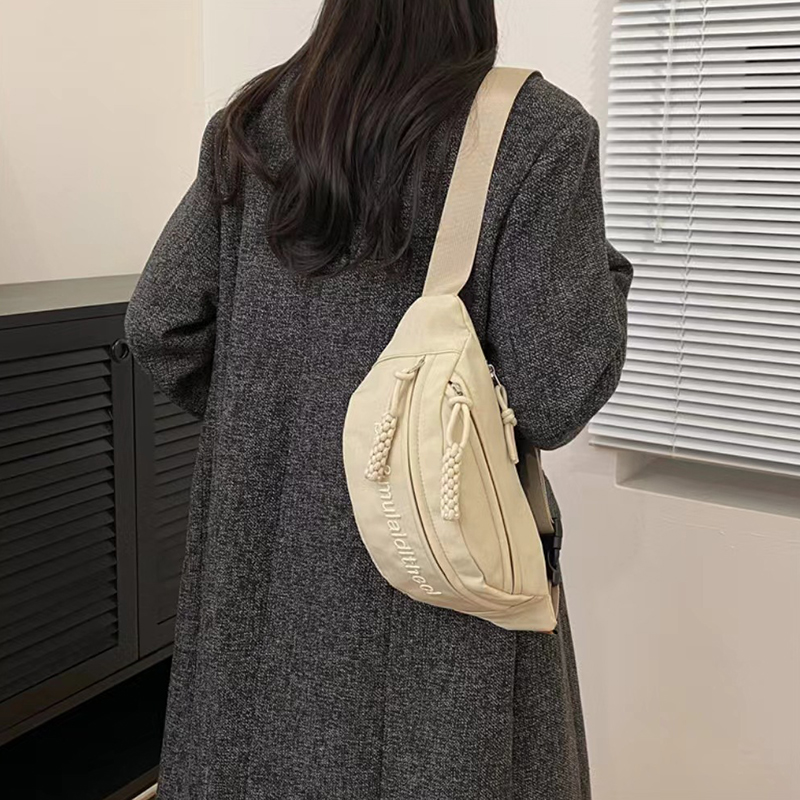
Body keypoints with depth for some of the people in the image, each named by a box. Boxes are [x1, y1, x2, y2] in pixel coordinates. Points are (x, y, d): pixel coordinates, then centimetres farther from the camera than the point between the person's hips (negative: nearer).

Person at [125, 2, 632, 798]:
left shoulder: (252, 125, 1)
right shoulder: (537, 132, -12)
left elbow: (158, 328, 1)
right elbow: (554, 397, -16)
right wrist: (600, 273, 2)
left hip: (267, 551, 4)